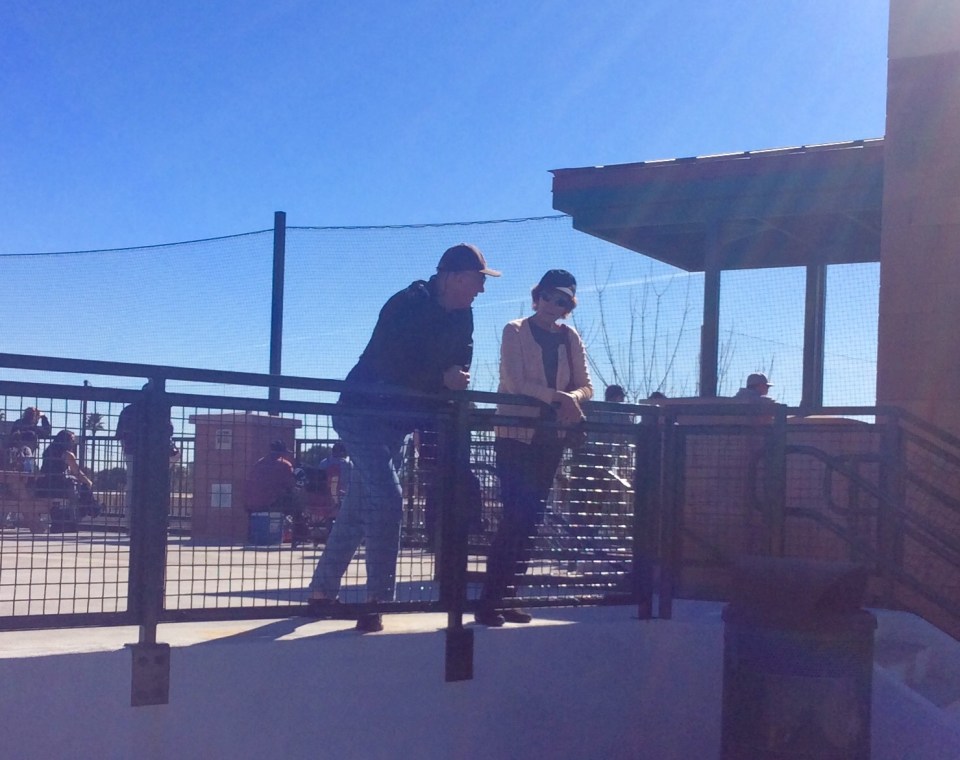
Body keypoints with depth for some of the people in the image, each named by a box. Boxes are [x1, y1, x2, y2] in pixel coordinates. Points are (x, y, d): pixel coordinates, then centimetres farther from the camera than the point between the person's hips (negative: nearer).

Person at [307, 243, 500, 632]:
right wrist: (442, 380, -25)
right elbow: (394, 369, -30)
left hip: (398, 421, 8)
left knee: (358, 509, 12)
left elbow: (460, 367, 5)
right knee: (386, 501, -17)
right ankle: (378, 600, -9)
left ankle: (321, 593, 21)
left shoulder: (461, 317, 3)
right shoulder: (408, 306, -22)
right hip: (364, 413, -8)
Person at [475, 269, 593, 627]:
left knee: (530, 519, 5)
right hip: (516, 434, -5)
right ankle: (488, 600, -8)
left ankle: (506, 598, 10)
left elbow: (585, 386, 4)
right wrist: (557, 397, -27)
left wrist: (573, 398, -18)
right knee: (516, 516, -12)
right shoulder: (515, 331, -4)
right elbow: (516, 382, -16)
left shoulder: (570, 338, 11)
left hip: (551, 439, 5)